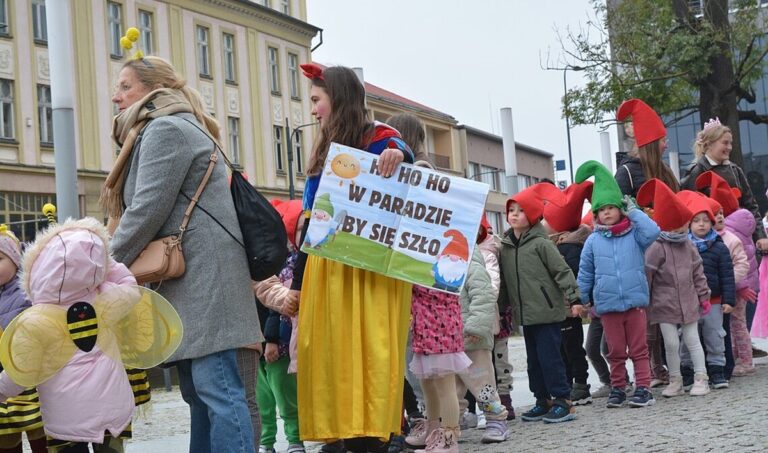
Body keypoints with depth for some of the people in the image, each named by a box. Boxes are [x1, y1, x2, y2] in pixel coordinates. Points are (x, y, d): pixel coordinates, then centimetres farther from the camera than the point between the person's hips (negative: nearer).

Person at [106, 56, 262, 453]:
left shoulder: (165, 129, -6)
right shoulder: (167, 129, 26)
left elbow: (147, 212, -15)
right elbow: (139, 210, 25)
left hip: (203, 275, -11)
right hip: (188, 281, 11)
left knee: (216, 388, -13)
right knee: (199, 393, 10)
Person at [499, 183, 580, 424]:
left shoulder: (541, 243, -8)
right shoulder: (504, 246, 10)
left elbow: (562, 271, -9)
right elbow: (504, 279, 15)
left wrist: (574, 297, -15)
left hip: (547, 312, -6)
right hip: (525, 314, 7)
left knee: (549, 357, -7)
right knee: (534, 360, 11)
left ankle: (563, 401, 1)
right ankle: (543, 401, 21)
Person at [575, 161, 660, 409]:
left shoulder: (634, 234, -1)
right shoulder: (593, 241, 1)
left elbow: (653, 231, -21)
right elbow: (585, 274, 7)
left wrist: (633, 210, -11)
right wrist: (581, 300, 7)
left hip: (635, 302, -1)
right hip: (607, 305, 1)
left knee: (639, 349, 6)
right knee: (616, 351, 11)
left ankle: (643, 388, 10)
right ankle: (617, 389, 20)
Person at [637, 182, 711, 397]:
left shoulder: (687, 245, 7)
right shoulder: (657, 248, -13)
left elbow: (697, 272, 13)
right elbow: (646, 274, -11)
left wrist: (703, 296, 12)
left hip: (688, 302, 4)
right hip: (665, 304, -4)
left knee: (692, 340, 6)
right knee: (671, 343, 0)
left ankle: (701, 379, 13)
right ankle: (675, 380, 14)